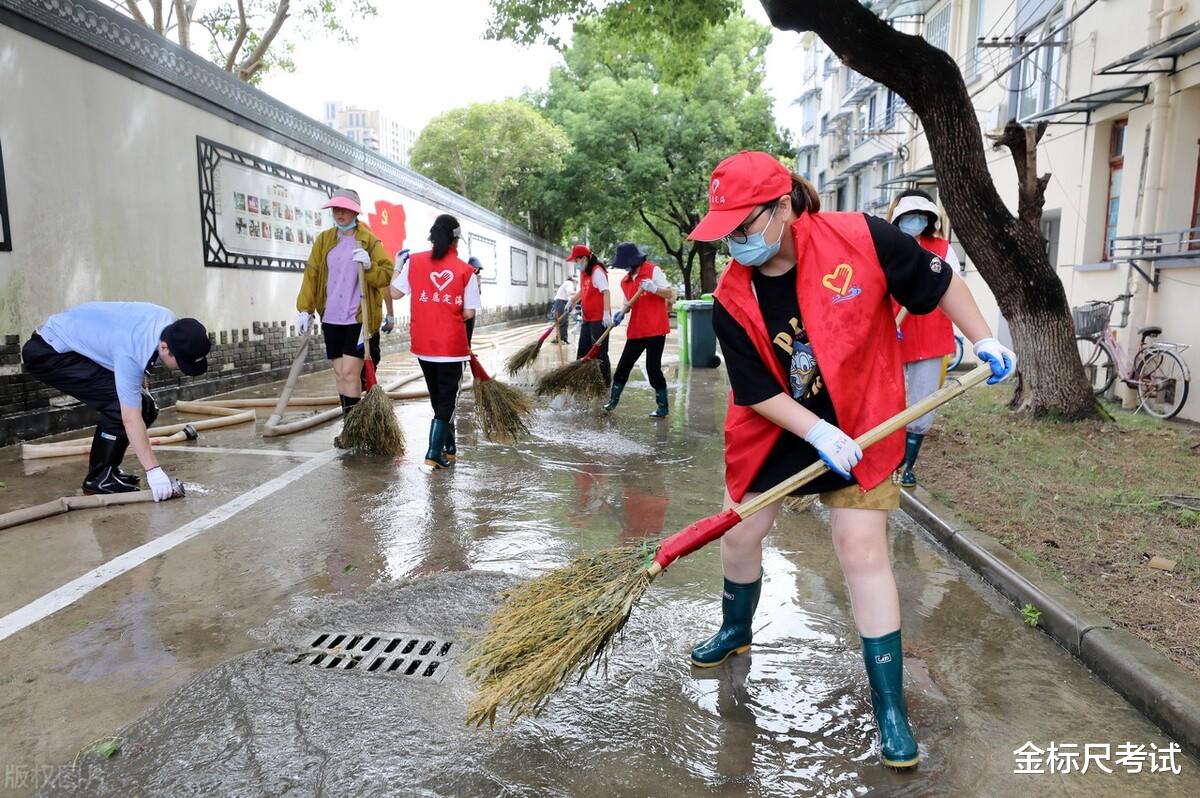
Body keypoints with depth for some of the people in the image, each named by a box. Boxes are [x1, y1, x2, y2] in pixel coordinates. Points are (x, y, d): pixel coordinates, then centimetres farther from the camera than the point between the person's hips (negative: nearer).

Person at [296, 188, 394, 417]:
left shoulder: (369, 241, -2)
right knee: (339, 372, 10)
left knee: (350, 372, -11)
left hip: (358, 318, -5)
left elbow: (387, 275, -5)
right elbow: (311, 275, 8)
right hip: (331, 318, 5)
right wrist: (305, 310, 2)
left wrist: (369, 266, -24)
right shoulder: (324, 240, 10)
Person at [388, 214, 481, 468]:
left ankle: (449, 447, 30)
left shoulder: (414, 261, -1)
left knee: (438, 397, 18)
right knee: (447, 398, 5)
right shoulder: (465, 270, -5)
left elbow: (395, 293, 2)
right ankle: (435, 452, -6)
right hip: (452, 344, -3)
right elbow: (469, 313, -6)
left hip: (423, 342, 4)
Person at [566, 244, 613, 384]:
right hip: (587, 319, 9)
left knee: (599, 352, -4)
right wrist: (571, 302, 30)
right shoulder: (583, 273, 13)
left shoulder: (597, 271, -15)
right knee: (583, 350, 15)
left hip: (599, 319, -9)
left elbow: (606, 292, -23)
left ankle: (605, 382, 4)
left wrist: (607, 313, -31)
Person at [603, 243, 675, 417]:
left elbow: (671, 294, -8)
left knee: (653, 368, -5)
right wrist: (620, 313, -4)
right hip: (636, 330, 6)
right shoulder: (625, 281, 11)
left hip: (655, 329, -6)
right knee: (623, 365, 8)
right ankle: (613, 400, 23)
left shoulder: (653, 271, -7)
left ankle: (663, 407, 8)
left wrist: (653, 288, -25)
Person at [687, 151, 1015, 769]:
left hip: (861, 425, -3)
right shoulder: (732, 298, -15)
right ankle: (735, 631, 44)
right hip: (774, 431, 3)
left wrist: (983, 340, -2)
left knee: (863, 553, -6)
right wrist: (819, 433, -24)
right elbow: (756, 392, -13)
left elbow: (939, 282, -4)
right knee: (739, 535, 12)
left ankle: (890, 706, 9)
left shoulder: (862, 240, -21)